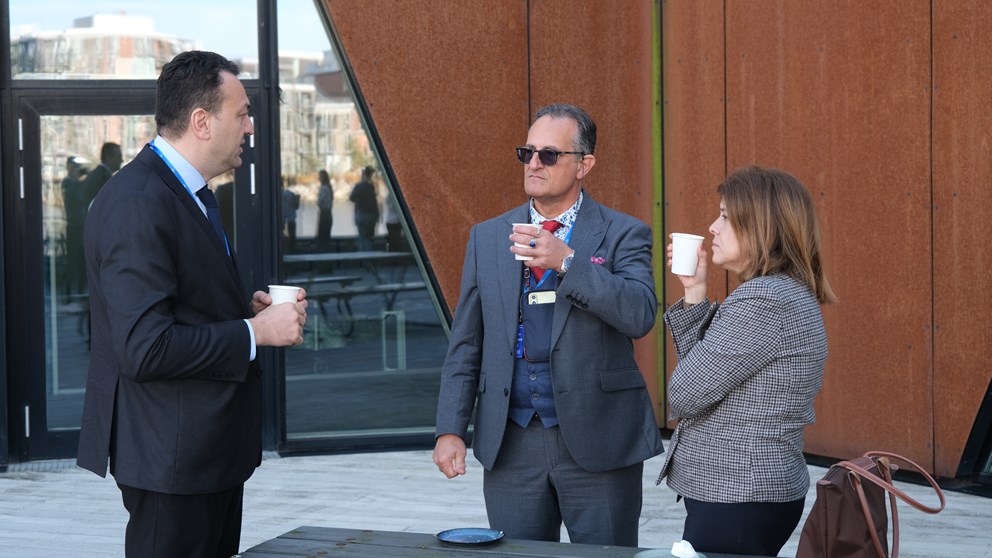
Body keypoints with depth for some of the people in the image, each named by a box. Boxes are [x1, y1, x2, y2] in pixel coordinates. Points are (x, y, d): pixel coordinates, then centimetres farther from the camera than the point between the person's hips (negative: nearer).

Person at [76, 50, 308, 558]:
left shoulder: (186, 192, 13)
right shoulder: (138, 203, -20)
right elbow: (145, 349, -26)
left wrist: (248, 308, 5)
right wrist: (256, 331, -18)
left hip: (212, 446, 10)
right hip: (172, 454, -10)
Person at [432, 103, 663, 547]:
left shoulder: (622, 234, -1)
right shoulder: (487, 237, 10)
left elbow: (640, 316, -17)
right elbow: (465, 344, 10)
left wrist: (566, 261, -25)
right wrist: (450, 429, 1)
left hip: (597, 442, -3)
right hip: (511, 444, 3)